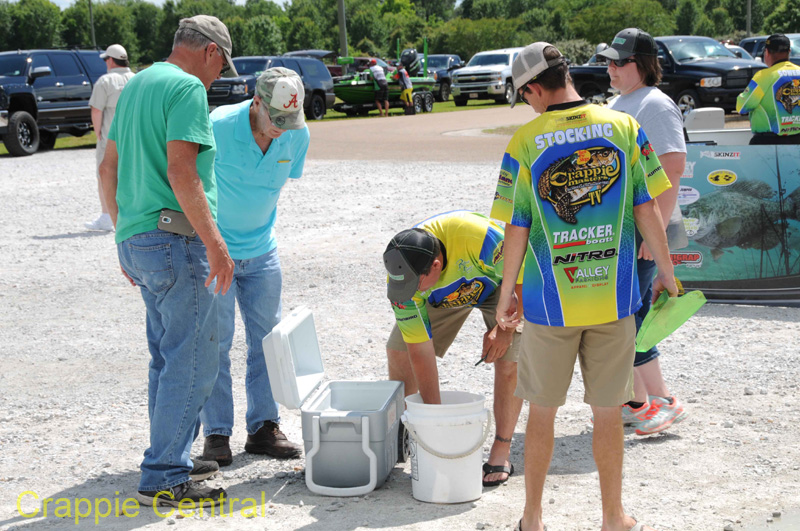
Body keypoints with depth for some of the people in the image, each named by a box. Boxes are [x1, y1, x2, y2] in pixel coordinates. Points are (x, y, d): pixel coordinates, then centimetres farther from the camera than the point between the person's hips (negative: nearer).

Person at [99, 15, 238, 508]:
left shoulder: (136, 85, 18)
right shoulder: (188, 88, -11)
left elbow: (109, 167, 21)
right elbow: (180, 170, -22)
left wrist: (125, 235, 26)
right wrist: (215, 242, -21)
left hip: (137, 240, 10)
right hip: (175, 239, -10)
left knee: (169, 358, 18)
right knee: (192, 362, -5)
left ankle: (172, 459, 26)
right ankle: (163, 480, -2)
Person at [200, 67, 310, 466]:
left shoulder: (297, 136, -8)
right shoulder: (217, 127, -23)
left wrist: (261, 223, 12)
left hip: (261, 251, 5)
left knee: (267, 339, 6)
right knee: (214, 342, -3)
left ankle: (263, 427, 16)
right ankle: (216, 434, 6)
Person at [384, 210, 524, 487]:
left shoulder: (479, 237, -45)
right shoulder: (402, 277, -31)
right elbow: (420, 351, -25)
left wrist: (505, 328, -24)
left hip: (500, 284, -3)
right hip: (445, 294, 3)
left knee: (509, 360, -19)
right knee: (399, 353, -2)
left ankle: (502, 452, -7)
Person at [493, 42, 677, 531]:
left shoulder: (525, 143, -8)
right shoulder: (624, 128, -3)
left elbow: (517, 230, -6)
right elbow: (647, 209, -1)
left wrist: (507, 292, 6)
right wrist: (666, 271, 12)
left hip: (550, 301, -1)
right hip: (615, 297, 1)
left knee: (542, 412, 13)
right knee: (609, 413, 12)